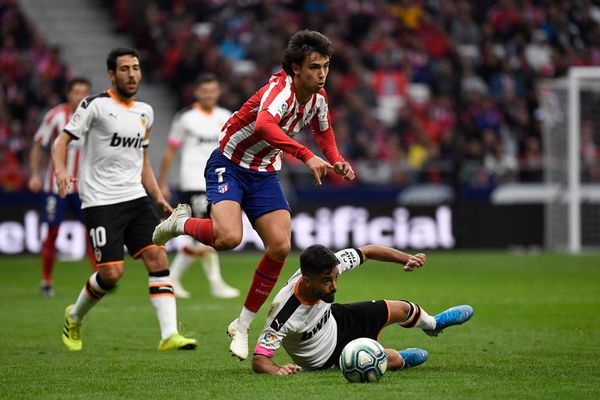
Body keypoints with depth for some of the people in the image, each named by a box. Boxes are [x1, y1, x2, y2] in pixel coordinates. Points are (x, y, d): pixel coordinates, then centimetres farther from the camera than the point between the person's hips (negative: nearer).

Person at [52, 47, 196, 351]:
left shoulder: (145, 112, 15)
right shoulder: (95, 105, -6)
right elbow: (62, 140, -7)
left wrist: (158, 196, 16)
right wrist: (60, 169, -27)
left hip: (135, 198, 6)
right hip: (100, 201, -6)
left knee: (158, 258, -10)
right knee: (112, 272, -13)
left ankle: (169, 334, -14)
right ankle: (74, 317, 16)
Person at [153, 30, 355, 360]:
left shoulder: (317, 97, -2)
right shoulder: (281, 89, -28)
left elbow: (323, 131, 20)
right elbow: (264, 125, -50)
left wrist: (336, 161, 1)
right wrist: (307, 156, -58)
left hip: (264, 174, 7)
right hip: (229, 165, -7)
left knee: (280, 246, -9)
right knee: (229, 237, -30)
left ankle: (243, 326, 7)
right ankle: (180, 224, 6)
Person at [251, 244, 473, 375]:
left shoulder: (327, 268, -29)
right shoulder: (284, 313, -45)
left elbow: (367, 252, -13)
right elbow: (259, 359, -42)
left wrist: (406, 259, -26)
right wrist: (275, 370, -65)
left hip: (333, 320, 6)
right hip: (326, 357, -6)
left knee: (401, 310, 15)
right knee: (392, 360, -4)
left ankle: (433, 324, 55)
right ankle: (402, 359, 40)